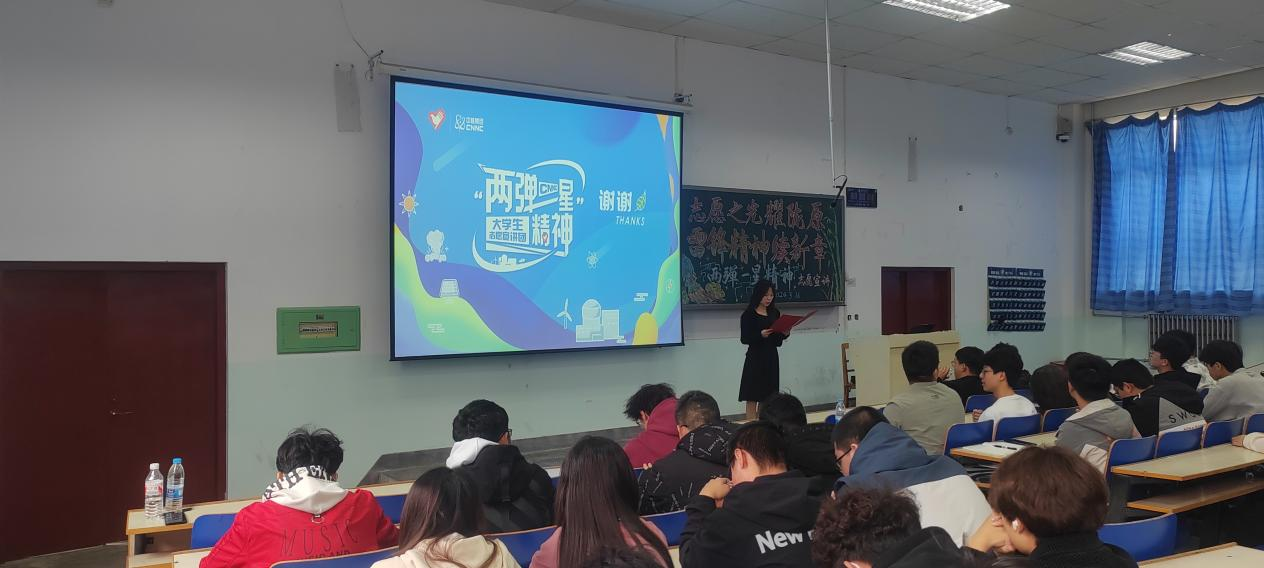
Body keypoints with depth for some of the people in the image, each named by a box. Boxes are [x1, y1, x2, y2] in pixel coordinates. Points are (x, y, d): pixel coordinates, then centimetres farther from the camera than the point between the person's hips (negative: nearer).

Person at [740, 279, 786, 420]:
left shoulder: (775, 313, 10)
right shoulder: (749, 314, -6)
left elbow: (778, 342, 15)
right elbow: (744, 339, -11)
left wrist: (784, 333, -6)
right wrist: (760, 335, -25)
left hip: (771, 358, 5)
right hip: (755, 358, -5)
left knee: (767, 397, 8)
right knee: (752, 397, -4)